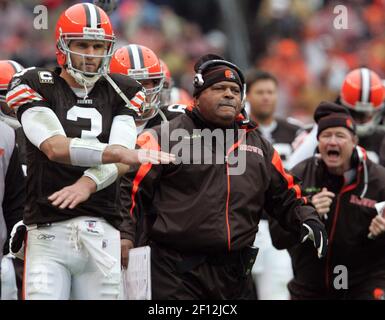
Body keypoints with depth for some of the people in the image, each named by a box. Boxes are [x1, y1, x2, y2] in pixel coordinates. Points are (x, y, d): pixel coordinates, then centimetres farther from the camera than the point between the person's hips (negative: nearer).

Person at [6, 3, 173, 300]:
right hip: (49, 230, -3)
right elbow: (54, 147, -14)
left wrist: (87, 184, -24)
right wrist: (124, 153, -24)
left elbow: (119, 162, -2)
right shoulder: (35, 85, 3)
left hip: (102, 233, 3)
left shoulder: (121, 92, 12)